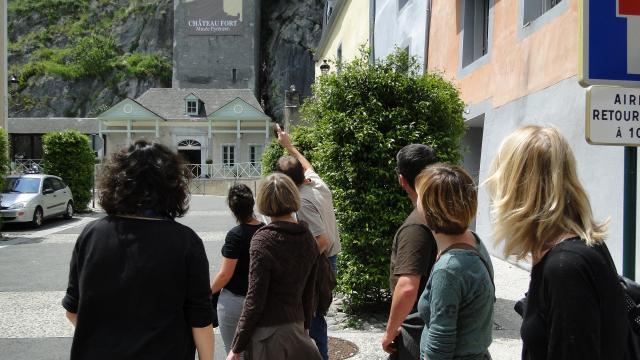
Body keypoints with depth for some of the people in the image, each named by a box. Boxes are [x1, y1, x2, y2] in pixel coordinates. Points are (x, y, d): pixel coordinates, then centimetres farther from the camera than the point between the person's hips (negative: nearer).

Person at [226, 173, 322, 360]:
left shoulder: (263, 240, -16)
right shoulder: (308, 239, 1)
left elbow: (254, 301, -16)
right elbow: (308, 293, 9)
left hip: (268, 332, -5)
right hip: (296, 328, 6)